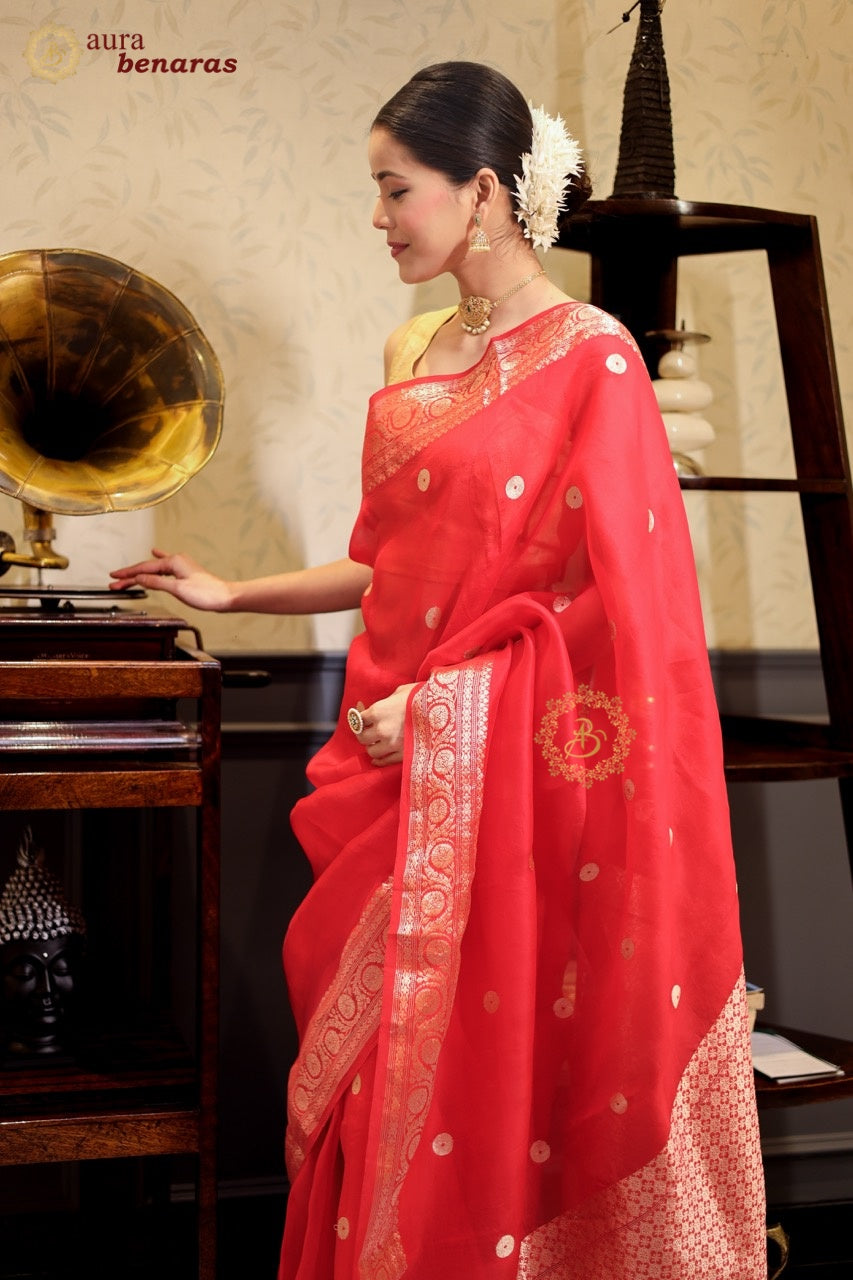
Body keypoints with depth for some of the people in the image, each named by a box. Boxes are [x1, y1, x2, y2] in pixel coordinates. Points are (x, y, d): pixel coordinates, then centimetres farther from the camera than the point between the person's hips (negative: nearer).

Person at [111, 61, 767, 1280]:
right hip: (401, 769, 6)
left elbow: (609, 598, -13)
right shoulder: (414, 354, 11)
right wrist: (233, 595, 16)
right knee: (385, 1067, 11)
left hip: (516, 779, -6)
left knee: (501, 1061, 3)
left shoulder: (589, 359, -10)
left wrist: (438, 701, -15)